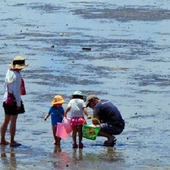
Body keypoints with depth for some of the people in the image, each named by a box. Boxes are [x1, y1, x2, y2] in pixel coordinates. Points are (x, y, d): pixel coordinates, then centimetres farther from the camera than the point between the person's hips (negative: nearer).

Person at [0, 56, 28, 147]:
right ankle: (12, 141, 4)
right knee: (13, 121, 0)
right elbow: (16, 91, -21)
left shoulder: (9, 72, 5)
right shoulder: (17, 75, -19)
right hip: (14, 100, -8)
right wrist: (19, 103, -15)